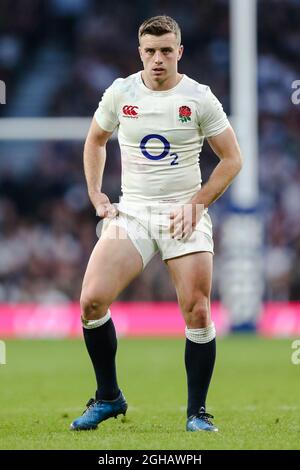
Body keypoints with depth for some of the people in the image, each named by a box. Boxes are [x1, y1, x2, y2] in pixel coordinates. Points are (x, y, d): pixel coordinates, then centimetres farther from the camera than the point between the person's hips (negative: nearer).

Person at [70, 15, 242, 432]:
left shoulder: (199, 98, -4)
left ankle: (197, 411, 5)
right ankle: (108, 397, 6)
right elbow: (95, 141, 20)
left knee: (197, 312, -10)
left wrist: (197, 203, -8)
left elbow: (232, 158, 2)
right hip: (130, 211, 2)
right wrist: (96, 197, 10)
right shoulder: (120, 93, 2)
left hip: (184, 214, -2)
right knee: (92, 301, -12)